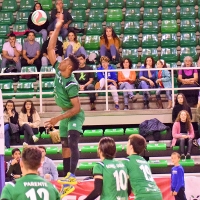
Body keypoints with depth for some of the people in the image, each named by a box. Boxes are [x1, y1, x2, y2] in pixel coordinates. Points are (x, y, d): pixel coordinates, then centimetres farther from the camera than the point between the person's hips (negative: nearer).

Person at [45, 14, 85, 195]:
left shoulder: (71, 84, -27)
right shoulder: (58, 70, -7)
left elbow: (76, 108, -27)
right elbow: (50, 49, -2)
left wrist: (57, 119, -29)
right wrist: (57, 28, -8)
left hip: (75, 115, -9)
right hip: (65, 114, 9)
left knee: (72, 141, -29)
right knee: (65, 146, 10)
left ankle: (72, 176, -43)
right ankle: (68, 182, 16)